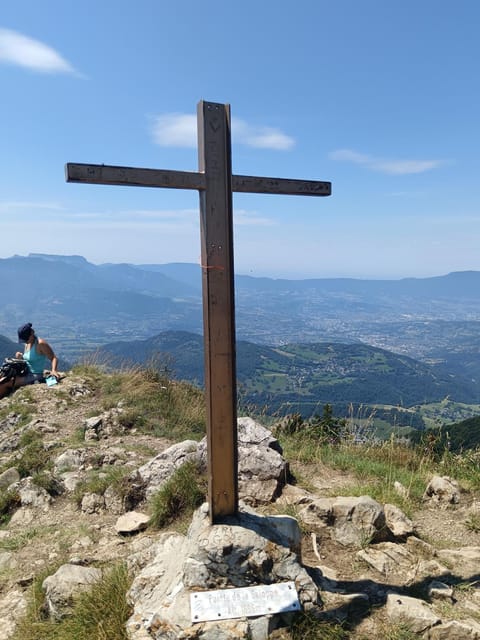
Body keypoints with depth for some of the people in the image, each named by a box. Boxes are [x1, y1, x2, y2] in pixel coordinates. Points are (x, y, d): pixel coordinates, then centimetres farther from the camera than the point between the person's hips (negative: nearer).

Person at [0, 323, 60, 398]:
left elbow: (54, 358, -17)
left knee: (6, 384, -15)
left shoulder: (41, 344, -17)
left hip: (36, 376, -9)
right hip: (27, 374, 9)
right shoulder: (27, 344, 7)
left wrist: (53, 370, -36)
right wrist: (21, 355, -1)